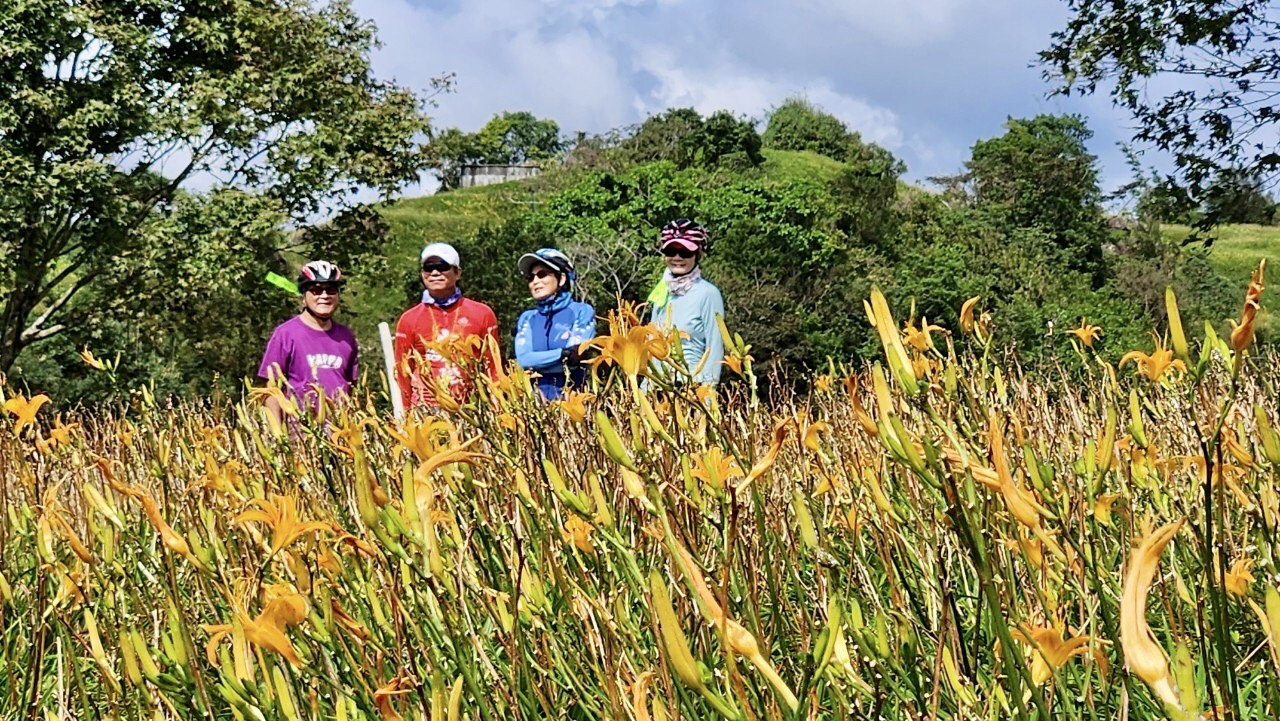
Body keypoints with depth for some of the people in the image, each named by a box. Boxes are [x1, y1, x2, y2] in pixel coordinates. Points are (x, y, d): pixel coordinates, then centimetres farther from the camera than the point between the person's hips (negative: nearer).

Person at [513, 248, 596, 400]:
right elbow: (523, 360, -2)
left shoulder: (582, 311, 4)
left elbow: (574, 360, -7)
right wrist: (564, 354, -10)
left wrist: (537, 362, -1)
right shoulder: (527, 318, 14)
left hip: (572, 396, -2)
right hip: (537, 397, 3)